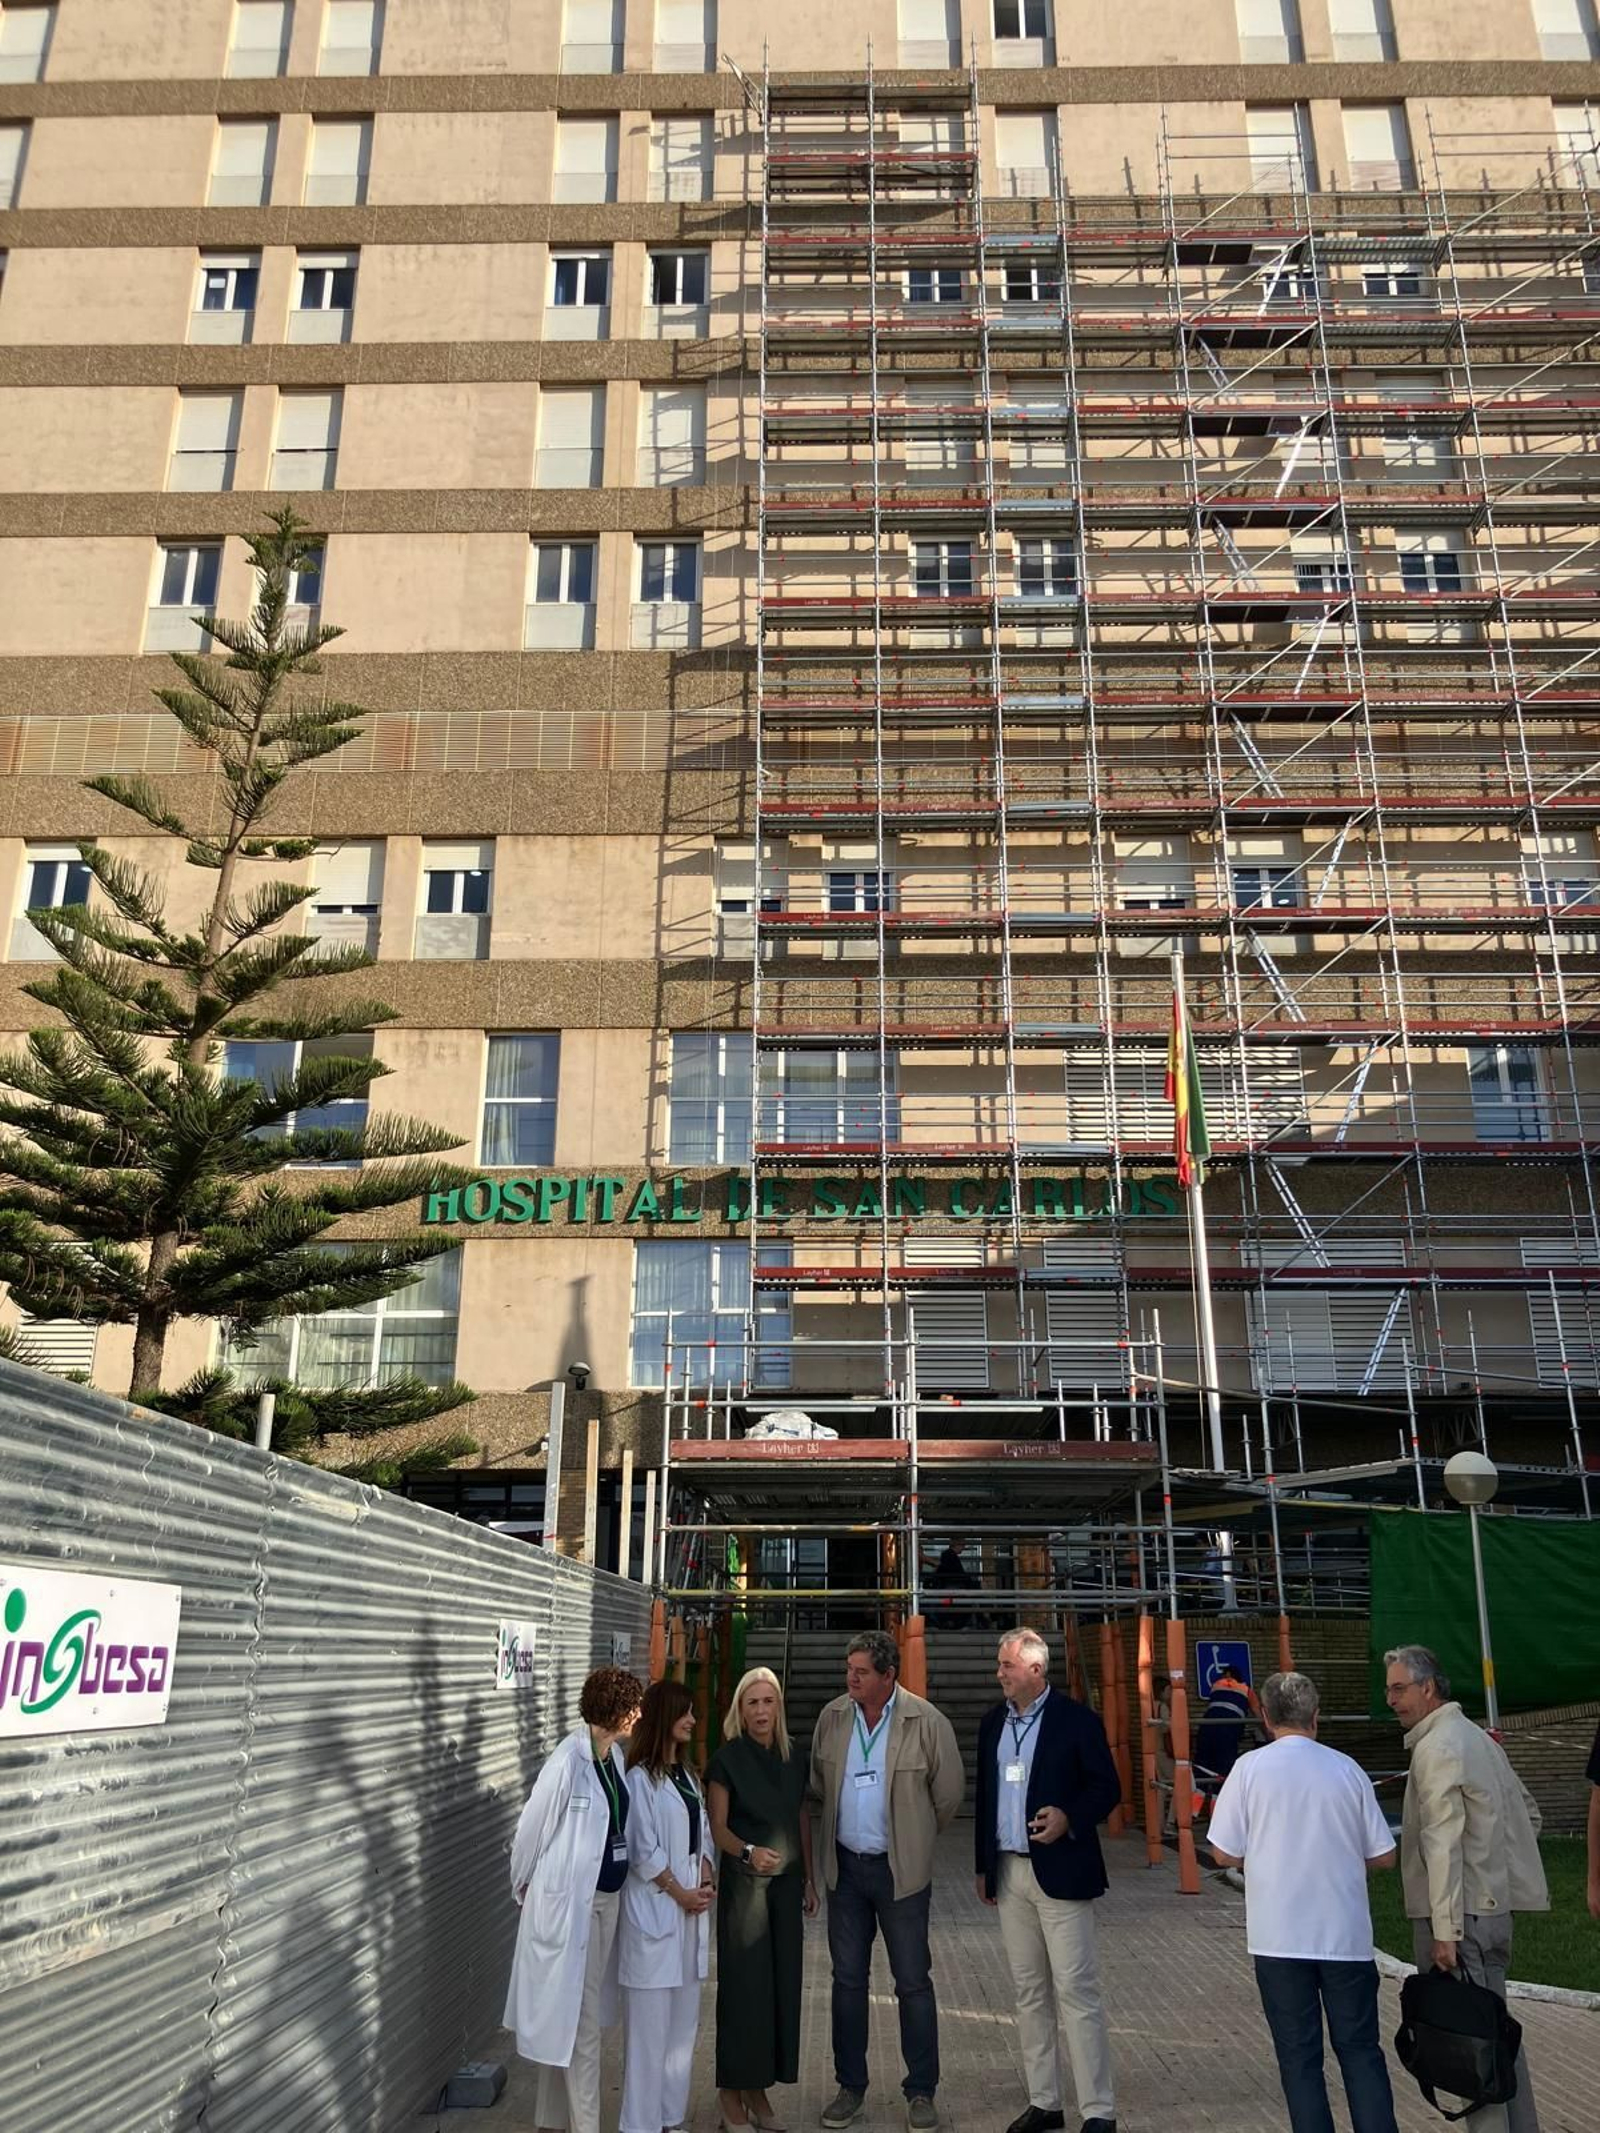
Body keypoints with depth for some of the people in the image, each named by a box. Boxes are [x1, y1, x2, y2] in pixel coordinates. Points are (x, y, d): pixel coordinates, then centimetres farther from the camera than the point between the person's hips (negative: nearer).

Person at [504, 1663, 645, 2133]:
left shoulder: (614, 1755, 0)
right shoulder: (568, 1761, -23)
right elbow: (533, 1828, -12)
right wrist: (525, 1886, 2)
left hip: (608, 1896, 7)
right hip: (570, 1902, -7)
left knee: (567, 2017, 20)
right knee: (580, 2020, 5)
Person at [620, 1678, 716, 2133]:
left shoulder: (686, 1775, 13)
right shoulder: (640, 1778, -13)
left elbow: (702, 1834, 14)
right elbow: (644, 1850, -14)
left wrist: (706, 1882, -1)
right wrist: (680, 1893, -9)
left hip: (691, 1909, 8)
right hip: (654, 1911, -8)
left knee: (683, 2022, 13)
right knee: (650, 2025, -2)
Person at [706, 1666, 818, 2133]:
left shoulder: (793, 1758, 5)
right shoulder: (727, 1759, -9)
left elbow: (803, 1821, 13)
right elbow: (717, 1828, -10)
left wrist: (809, 1880, 13)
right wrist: (749, 1851, -27)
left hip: (786, 1883, 5)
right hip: (743, 1883, -5)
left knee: (781, 1983, 8)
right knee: (743, 1984, 1)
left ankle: (760, 2088, 21)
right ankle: (732, 2090, 16)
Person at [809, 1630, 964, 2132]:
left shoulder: (926, 1721, -15)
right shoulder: (832, 1717, -3)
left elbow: (949, 1792, -3)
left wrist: (916, 1838, 7)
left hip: (900, 1869, -3)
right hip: (845, 1865, 4)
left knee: (913, 1982, 5)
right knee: (848, 1979, 12)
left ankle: (921, 2092, 19)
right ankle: (851, 2087, 26)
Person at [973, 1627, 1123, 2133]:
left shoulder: (1076, 1718, -9)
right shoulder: (992, 1723, 9)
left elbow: (1107, 1787, -7)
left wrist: (1070, 1818, -23)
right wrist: (983, 1866, 15)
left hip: (1060, 1872, -6)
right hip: (1009, 1873, 6)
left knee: (1076, 1991, -4)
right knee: (1028, 1992, 13)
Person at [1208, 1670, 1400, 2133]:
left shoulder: (1250, 1768, -7)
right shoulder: (1346, 1769, -2)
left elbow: (1225, 1854, -6)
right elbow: (1383, 1855, 3)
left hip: (1279, 1937, -1)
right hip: (1345, 1934, 2)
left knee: (1299, 2056, 9)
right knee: (1360, 2048, 14)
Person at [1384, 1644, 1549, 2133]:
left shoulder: (1437, 1748, -15)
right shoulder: (1478, 1738, 14)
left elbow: (1443, 1844, -20)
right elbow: (1528, 1812, 22)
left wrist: (1445, 1929, -20)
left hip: (1461, 1912, -10)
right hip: (1496, 1904, 10)